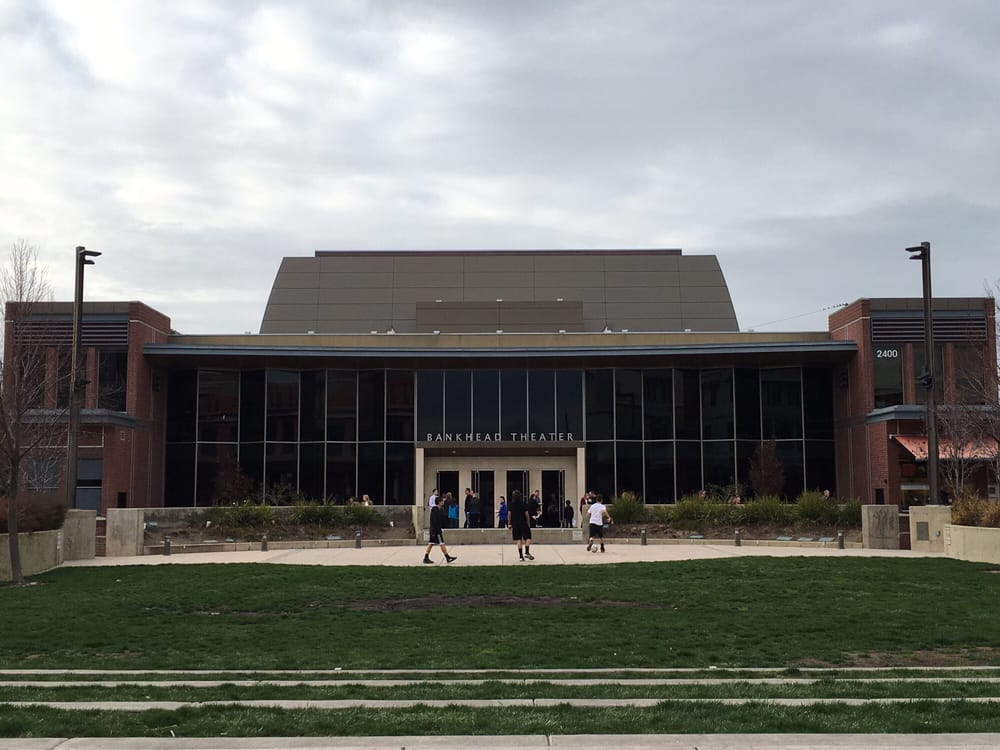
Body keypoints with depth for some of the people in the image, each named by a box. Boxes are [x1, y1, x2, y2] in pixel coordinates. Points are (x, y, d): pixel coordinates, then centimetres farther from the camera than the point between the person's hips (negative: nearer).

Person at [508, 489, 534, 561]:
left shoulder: (511, 505, 2)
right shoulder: (523, 504, -4)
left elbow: (509, 515, 3)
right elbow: (527, 515, -4)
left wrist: (510, 525, 10)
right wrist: (529, 524, 4)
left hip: (515, 524, 3)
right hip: (523, 523, -3)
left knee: (519, 540, 5)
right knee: (528, 538, 3)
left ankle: (521, 556, 1)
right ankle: (527, 552, -17)